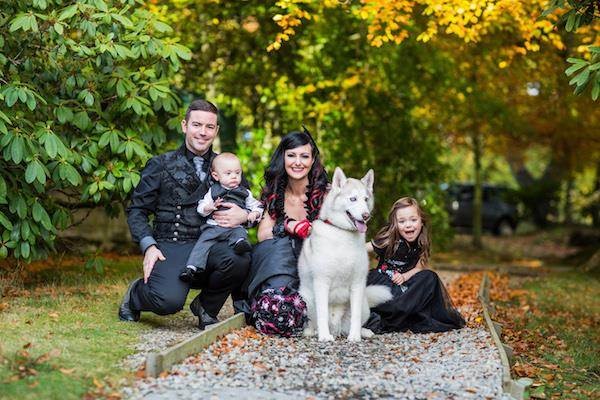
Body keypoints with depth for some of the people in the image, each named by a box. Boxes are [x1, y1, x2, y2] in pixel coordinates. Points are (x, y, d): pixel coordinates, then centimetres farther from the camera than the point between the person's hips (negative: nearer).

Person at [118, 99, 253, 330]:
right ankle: (135, 295, 9)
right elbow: (137, 210, 9)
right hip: (170, 247, -2)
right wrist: (149, 247, -7)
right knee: (169, 300, -31)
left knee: (239, 259, -33)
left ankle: (206, 307, -1)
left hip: (209, 246, 2)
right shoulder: (161, 165, 11)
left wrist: (244, 215, -7)